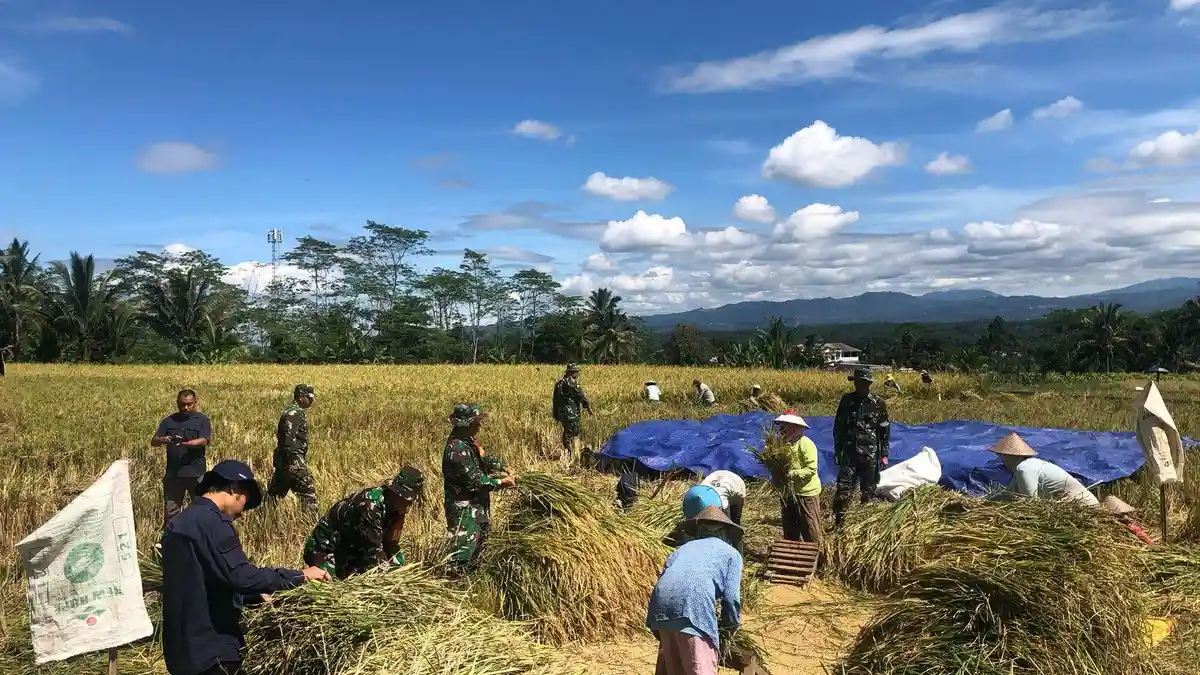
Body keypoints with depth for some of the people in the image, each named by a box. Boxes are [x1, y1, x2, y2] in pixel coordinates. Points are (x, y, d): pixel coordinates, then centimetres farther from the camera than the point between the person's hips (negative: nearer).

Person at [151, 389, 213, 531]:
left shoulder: (202, 420, 2)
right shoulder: (169, 421, 11)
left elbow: (204, 441, -12)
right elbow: (153, 442, 6)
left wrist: (185, 444, -29)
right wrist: (164, 440, -17)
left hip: (196, 473, -3)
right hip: (173, 473, 3)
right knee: (170, 510, 8)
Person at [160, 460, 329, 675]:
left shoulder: (179, 523, 14)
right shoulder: (212, 521, -17)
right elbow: (241, 576, -26)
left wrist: (254, 596, 21)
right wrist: (300, 576, -19)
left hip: (182, 646, 10)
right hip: (209, 648, -10)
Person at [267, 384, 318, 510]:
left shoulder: (297, 412, 17)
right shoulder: (294, 413, -15)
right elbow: (289, 438, -24)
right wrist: (292, 462, -28)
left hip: (284, 460, 10)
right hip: (293, 461, -10)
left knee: (275, 491, 15)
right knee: (308, 490, -8)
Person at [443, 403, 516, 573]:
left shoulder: (468, 440, 2)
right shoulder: (457, 449, -29)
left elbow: (484, 460, 16)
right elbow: (475, 481, -28)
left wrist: (504, 467, 2)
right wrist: (502, 482, -20)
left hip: (477, 504, 11)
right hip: (464, 509, -11)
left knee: (479, 540, 26)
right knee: (464, 546, -4)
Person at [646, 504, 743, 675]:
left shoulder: (684, 548, 33)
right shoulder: (731, 553, 22)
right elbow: (731, 596, 9)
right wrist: (731, 626, 25)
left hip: (661, 607, 5)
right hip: (695, 609, -5)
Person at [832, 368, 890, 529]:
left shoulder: (878, 404, 0)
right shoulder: (846, 401, 4)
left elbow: (885, 430, 4)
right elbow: (838, 427, 10)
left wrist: (884, 454, 1)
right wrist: (837, 451, 8)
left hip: (870, 455, -1)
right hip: (849, 453, 1)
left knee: (868, 491, 8)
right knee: (843, 489, -5)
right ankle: (839, 522, 1)